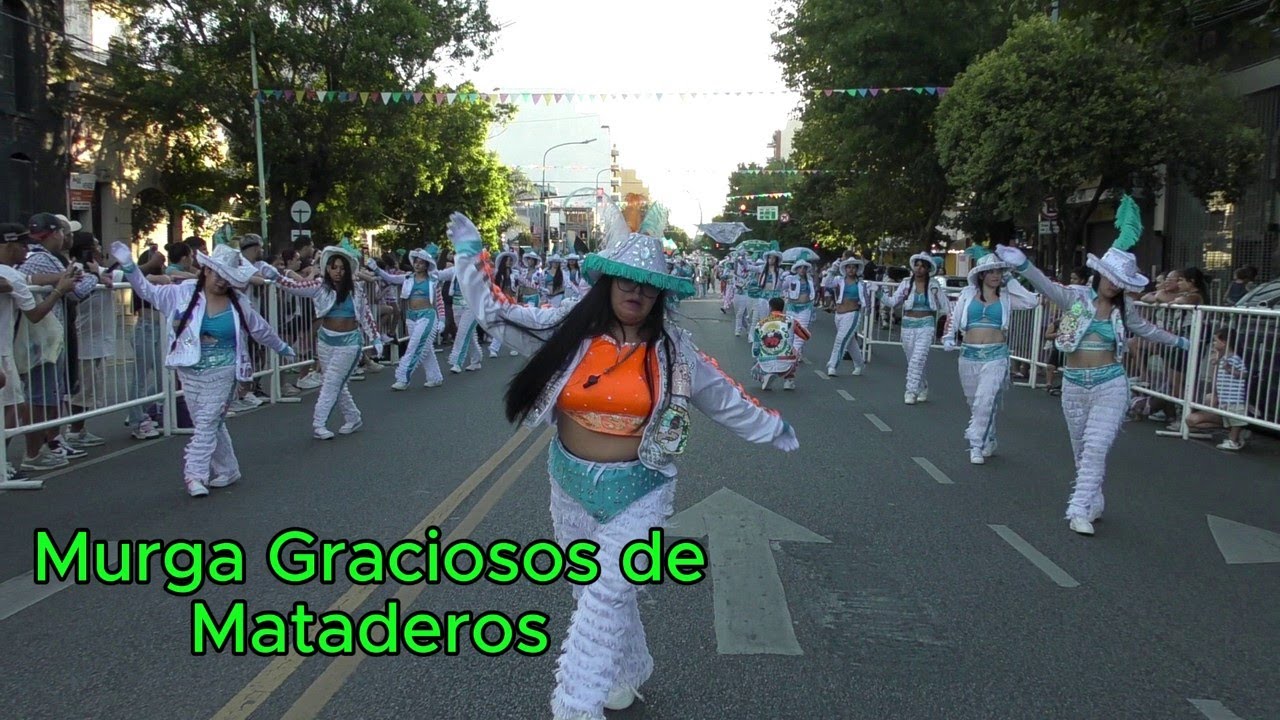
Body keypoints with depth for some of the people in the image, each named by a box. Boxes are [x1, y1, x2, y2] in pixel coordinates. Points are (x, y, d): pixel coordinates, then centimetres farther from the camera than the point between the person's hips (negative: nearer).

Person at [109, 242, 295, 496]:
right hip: (191, 372, 2)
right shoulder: (183, 293, -2)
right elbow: (147, 291, 2)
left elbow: (260, 329, 15)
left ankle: (195, 474, -7)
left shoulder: (238, 303, 1)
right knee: (212, 423, 9)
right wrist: (128, 266, -11)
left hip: (222, 372, -1)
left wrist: (282, 347, 25)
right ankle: (227, 470, 21)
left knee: (207, 422, -9)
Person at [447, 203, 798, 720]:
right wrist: (470, 254, 1)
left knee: (606, 596, -9)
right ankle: (628, 673, 40)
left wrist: (772, 429, 14)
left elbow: (723, 399, 7)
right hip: (571, 486, 3)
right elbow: (496, 313, 2)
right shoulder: (569, 328, -5)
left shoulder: (672, 350, -6)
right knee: (597, 589, 16)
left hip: (638, 492, -2)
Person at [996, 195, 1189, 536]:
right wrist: (1022, 264, -42)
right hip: (1074, 384, 0)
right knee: (1081, 450, 11)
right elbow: (1046, 286, -23)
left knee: (1096, 447, -12)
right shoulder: (1076, 297, -5)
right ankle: (1093, 504, 28)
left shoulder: (1124, 308, 5)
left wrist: (1177, 341, 37)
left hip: (1110, 385, 0)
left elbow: (1146, 329, 25)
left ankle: (1080, 509, -9)